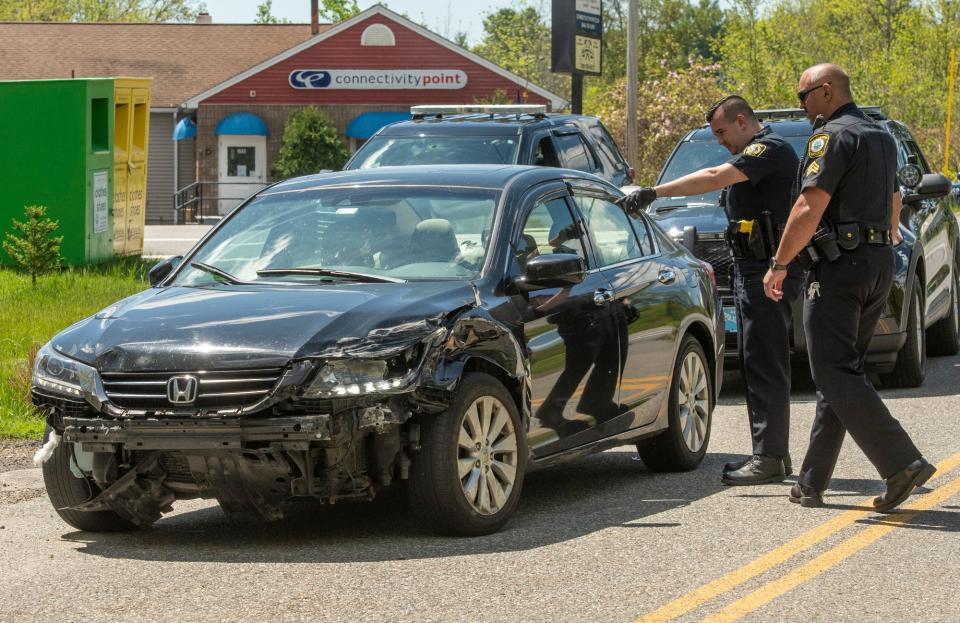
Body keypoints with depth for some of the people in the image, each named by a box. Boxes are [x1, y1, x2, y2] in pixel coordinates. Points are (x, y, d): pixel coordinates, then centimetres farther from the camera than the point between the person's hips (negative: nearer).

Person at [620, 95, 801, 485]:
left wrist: (655, 192, -29)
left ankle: (769, 457, -13)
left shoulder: (770, 149, -13)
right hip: (751, 270, 11)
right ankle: (773, 453, 14)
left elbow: (716, 178, -26)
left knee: (764, 364, -12)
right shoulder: (760, 154, 21)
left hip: (767, 271, -11)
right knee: (757, 364, 11)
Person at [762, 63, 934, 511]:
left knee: (835, 374, -10)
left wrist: (779, 264, -11)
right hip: (879, 265, 10)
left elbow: (810, 209, -19)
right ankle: (812, 483, 11)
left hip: (840, 266, -10)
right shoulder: (881, 138, 19)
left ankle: (902, 463, -20)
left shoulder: (832, 137, -12)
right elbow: (893, 203, 28)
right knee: (838, 372, 11)